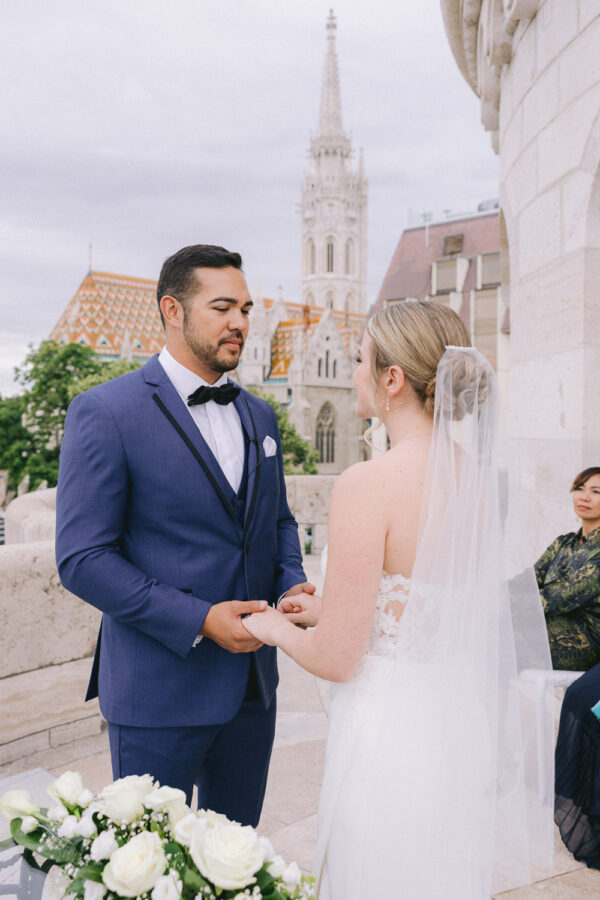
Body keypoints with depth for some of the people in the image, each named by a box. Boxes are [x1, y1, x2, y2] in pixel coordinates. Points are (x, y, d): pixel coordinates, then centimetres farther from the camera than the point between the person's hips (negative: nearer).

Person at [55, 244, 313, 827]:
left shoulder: (258, 417, 9)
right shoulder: (105, 413, -12)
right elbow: (82, 558, -16)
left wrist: (292, 583, -3)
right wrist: (199, 620, -21)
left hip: (252, 683, 6)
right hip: (159, 693, -6)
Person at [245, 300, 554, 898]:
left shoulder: (368, 484, -23)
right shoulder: (476, 473, -1)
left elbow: (336, 659, -19)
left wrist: (276, 629, 2)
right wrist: (328, 609, 15)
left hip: (390, 731, -7)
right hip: (462, 721, 7)